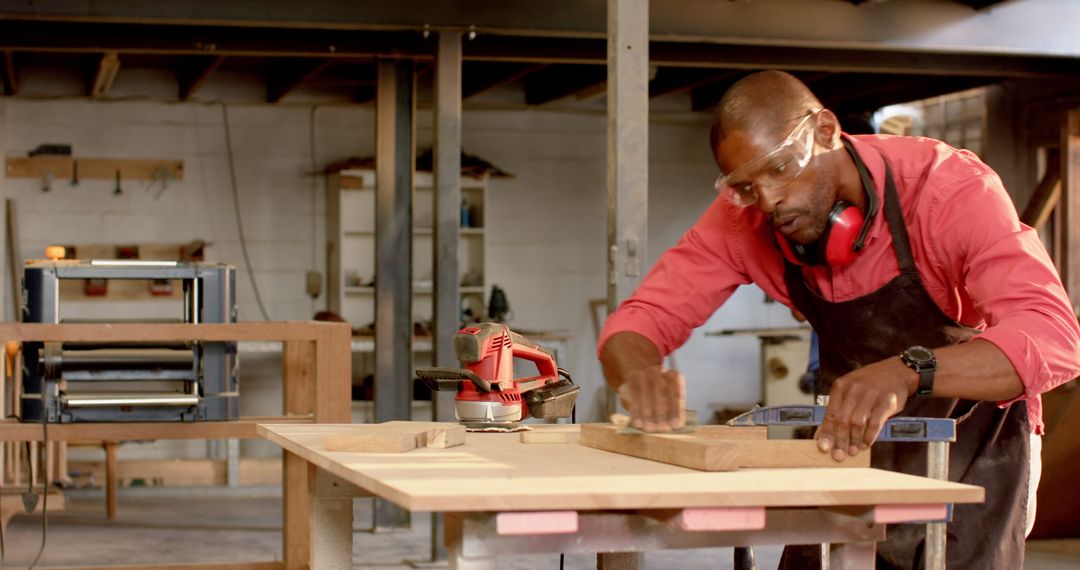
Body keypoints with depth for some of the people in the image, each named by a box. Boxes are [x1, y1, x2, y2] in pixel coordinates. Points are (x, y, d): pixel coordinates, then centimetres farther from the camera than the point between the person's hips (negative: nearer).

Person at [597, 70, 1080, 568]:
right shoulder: (740, 218, -15)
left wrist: (909, 372, -56)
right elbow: (640, 319, -14)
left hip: (973, 441, -3)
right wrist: (639, 374, -39)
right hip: (855, 441, 4)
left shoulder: (950, 188, -28)